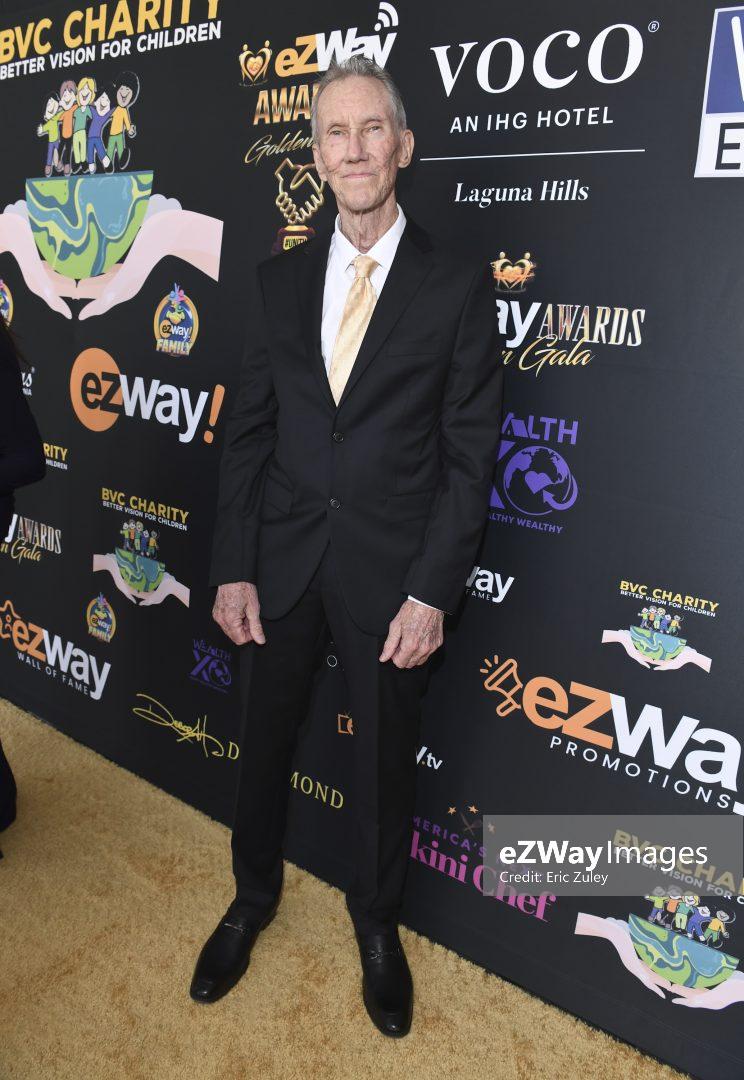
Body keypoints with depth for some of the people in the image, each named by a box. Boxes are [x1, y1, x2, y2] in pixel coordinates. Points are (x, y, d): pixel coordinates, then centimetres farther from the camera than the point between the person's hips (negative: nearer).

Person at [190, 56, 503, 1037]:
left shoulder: (460, 284, -4)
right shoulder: (280, 279, 6)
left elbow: (469, 455, -6)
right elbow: (248, 430, 5)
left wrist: (432, 590, -12)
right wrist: (233, 567, -1)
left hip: (392, 573, -3)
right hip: (282, 560, 3)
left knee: (385, 761, 14)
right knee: (264, 741, 17)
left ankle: (377, 923, 42)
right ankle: (253, 896, 45)